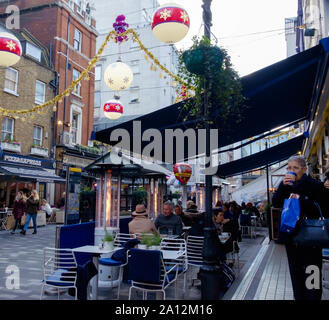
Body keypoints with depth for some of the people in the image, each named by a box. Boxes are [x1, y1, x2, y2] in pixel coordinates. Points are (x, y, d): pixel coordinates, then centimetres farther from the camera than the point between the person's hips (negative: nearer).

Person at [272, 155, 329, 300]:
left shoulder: (316, 185, -7)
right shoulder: (286, 185, 6)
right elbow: (275, 203, -4)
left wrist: (301, 200, -21)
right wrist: (283, 186, -16)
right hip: (290, 236, 5)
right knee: (296, 273, 15)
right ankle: (298, 296, 28)